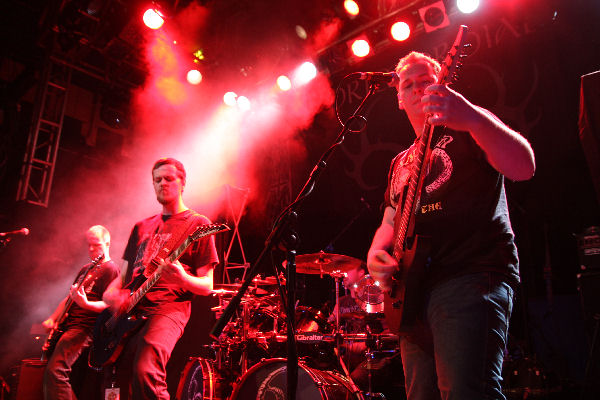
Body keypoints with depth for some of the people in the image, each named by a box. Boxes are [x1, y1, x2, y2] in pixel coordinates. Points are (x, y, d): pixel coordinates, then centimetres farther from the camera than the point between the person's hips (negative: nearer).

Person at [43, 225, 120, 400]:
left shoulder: (110, 269, -6)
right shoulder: (86, 269, 21)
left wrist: (85, 303, -30)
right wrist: (52, 319, 10)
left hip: (86, 327, -10)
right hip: (67, 325, 10)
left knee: (54, 371, -22)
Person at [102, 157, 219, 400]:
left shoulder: (198, 224, 4)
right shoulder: (142, 227, 22)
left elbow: (207, 286, 0)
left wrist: (182, 279, -22)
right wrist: (112, 291, 1)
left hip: (169, 309, -6)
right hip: (129, 311, 6)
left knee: (145, 372, -29)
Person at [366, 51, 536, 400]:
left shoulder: (466, 130, 5)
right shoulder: (401, 163, 25)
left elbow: (524, 167, -13)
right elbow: (390, 222, 25)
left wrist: (473, 117, -31)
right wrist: (377, 253, 2)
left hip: (472, 276, -7)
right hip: (413, 287, 7)